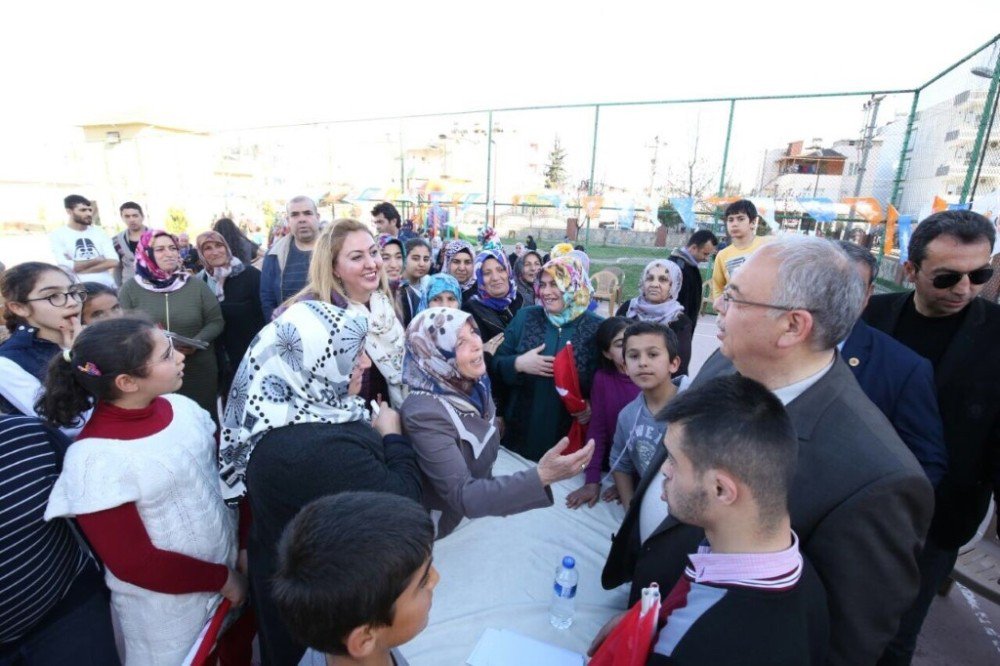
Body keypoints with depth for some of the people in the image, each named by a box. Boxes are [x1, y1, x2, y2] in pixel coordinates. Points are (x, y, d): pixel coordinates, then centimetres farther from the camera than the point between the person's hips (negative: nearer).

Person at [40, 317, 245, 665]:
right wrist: (221, 578, -12)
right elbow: (135, 564, -18)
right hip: (166, 606, -4)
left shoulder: (181, 406, -9)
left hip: (231, 563, 5)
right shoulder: (95, 459, -23)